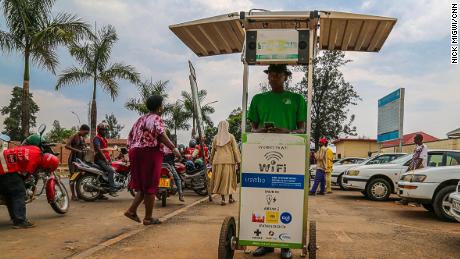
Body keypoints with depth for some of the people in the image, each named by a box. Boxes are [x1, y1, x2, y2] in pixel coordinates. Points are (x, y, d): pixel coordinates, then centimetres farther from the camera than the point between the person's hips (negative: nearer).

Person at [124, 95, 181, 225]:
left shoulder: (141, 119, 20)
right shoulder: (157, 118, -5)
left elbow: (131, 136, 19)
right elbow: (161, 135, -20)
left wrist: (132, 150, 24)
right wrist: (173, 148, -23)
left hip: (135, 152, 8)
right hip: (150, 153, -8)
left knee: (142, 185, 17)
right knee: (150, 186, -1)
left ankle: (132, 210, 7)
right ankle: (148, 218, 4)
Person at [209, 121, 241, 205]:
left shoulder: (216, 137, 4)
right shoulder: (230, 137, -3)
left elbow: (213, 150, 10)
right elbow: (235, 149, -4)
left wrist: (211, 159, 23)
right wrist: (238, 161, 1)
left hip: (218, 161, 2)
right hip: (229, 160, -1)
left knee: (220, 179, 6)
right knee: (229, 178, 9)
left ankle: (223, 199, 3)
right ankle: (230, 198, 20)